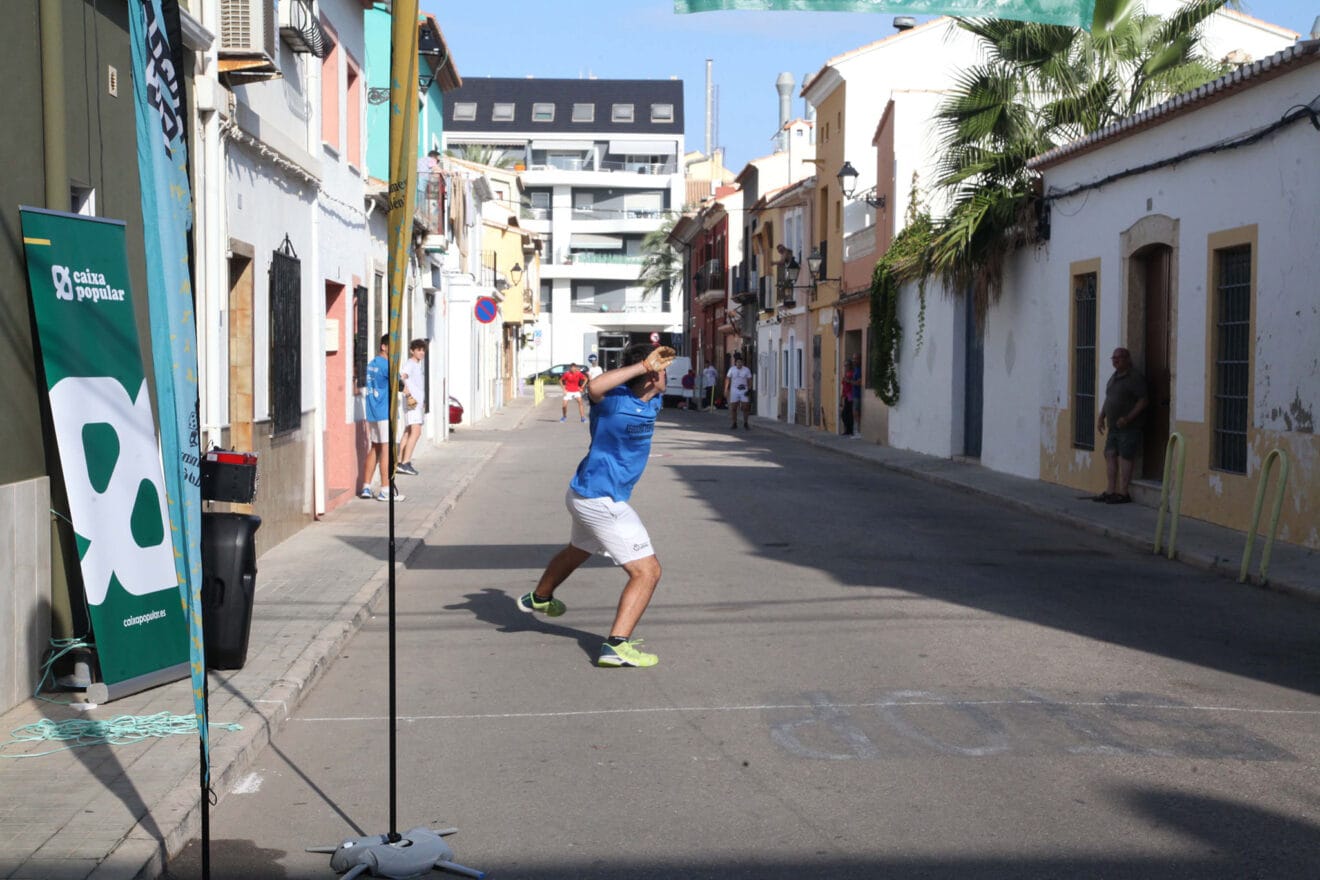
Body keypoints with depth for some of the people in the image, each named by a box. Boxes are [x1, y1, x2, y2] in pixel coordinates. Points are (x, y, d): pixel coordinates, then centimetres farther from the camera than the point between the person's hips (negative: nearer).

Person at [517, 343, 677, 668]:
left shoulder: (653, 401, -1)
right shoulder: (614, 399, -25)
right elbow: (595, 386, -49)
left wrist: (654, 356, 5)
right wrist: (645, 365, -45)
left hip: (585, 493, 10)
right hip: (602, 500, -10)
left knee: (578, 551, 36)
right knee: (647, 571, -11)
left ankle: (538, 598, 61)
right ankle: (616, 646, -17)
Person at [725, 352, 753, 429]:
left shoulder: (746, 370, 1)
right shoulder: (732, 369, 2)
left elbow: (749, 381, 4)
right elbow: (728, 380, 5)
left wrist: (749, 390, -8)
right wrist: (726, 390, -1)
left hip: (744, 391, 0)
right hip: (734, 391, 0)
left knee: (745, 408, -3)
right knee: (733, 408, 3)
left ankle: (745, 424, 8)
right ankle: (734, 423, 16)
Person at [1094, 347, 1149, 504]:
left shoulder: (1135, 378, -11)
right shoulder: (1114, 377, 17)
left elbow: (1144, 400, -16)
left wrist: (1127, 418, -22)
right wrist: (1101, 416, 14)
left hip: (1129, 428, -9)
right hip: (1114, 426, 9)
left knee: (1125, 458, -7)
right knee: (1110, 456, 6)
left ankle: (1123, 493, -3)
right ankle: (1110, 491, 9)